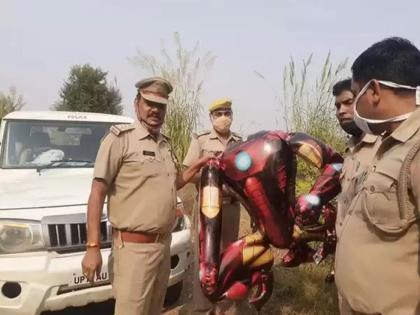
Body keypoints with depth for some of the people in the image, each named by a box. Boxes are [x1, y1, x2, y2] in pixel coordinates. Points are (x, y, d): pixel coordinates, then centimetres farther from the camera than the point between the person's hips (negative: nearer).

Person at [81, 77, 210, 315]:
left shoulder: (165, 144, 11)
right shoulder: (121, 138, -11)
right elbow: (98, 192, -13)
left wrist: (196, 168, 9)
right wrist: (93, 246, -17)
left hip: (164, 243, 7)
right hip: (134, 247, -7)